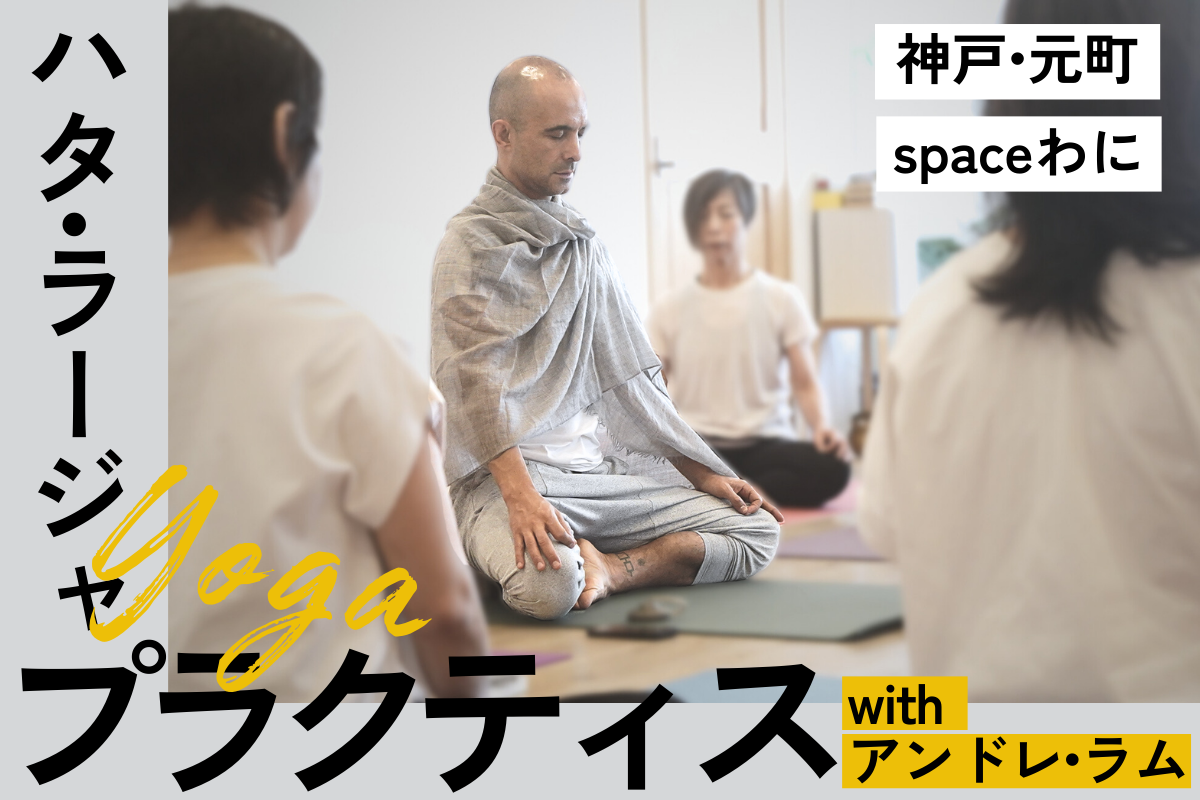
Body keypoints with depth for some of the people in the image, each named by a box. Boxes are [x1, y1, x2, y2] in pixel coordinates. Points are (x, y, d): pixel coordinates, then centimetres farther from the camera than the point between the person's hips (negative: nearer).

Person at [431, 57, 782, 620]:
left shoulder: (582, 241, 21)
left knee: (757, 531, -5)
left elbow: (626, 374, 22)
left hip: (590, 468, 7)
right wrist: (520, 495, -31)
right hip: (498, 476, -7)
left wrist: (700, 470, 15)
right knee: (549, 584, -38)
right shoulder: (472, 243, -3)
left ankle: (607, 570, -10)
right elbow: (475, 378, -16)